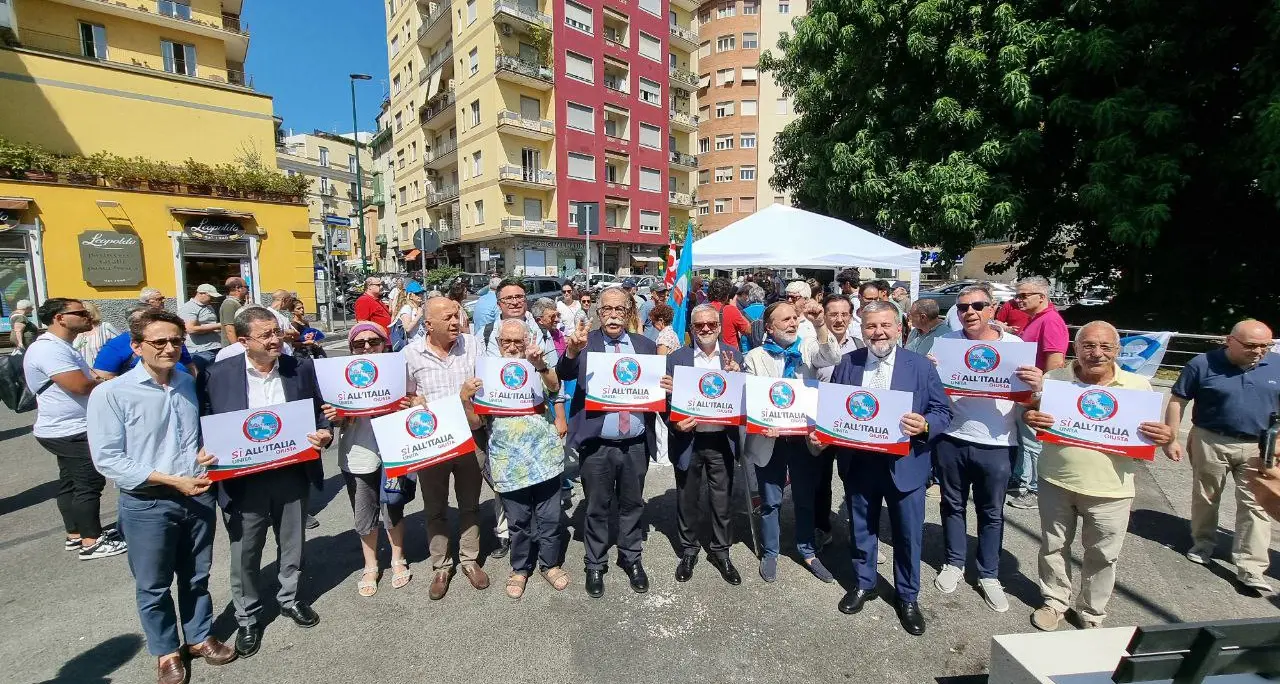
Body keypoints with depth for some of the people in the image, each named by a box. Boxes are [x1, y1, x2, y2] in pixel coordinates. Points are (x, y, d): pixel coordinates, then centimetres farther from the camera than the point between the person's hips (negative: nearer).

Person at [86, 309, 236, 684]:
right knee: (153, 585, 15)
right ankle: (166, 651, 35)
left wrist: (207, 453, -5)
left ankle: (200, 637, 38)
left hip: (198, 497, 4)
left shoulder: (190, 384, 2)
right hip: (147, 505, -3)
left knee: (196, 578, 19)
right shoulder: (111, 394, -13)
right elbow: (107, 459, -14)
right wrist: (171, 480, -20)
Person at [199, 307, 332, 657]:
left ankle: (290, 599, 43)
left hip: (293, 475, 2)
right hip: (242, 480, -1)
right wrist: (208, 454, -18)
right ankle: (248, 618, 36)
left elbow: (320, 412, 4)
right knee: (245, 553, 14)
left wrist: (325, 434, -15)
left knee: (292, 544, 19)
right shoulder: (218, 375, -8)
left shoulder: (302, 367, -4)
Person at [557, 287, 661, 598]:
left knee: (632, 504, 19)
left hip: (636, 444, 3)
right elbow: (563, 375, -19)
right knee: (597, 508, 14)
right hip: (597, 445, -2)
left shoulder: (645, 345, 4)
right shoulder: (585, 343, -4)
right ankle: (595, 564, 35)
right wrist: (571, 352, -39)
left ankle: (631, 558, 40)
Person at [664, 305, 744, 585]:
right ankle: (688, 551, 36)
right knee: (687, 500, 15)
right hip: (688, 440, -1)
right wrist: (674, 424, -21)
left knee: (722, 500, 15)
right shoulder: (676, 358, -4)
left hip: (721, 440, 1)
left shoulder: (734, 356, 0)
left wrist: (736, 375, -19)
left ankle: (720, 551, 37)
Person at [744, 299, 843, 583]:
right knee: (771, 501, 12)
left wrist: (819, 325, -32)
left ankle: (807, 551, 37)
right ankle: (769, 553, 32)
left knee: (806, 499, 17)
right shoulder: (755, 357, -3)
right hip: (770, 439, -2)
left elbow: (831, 359, -18)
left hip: (804, 436, 2)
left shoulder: (808, 348, 2)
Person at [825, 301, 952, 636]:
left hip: (905, 465, -1)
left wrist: (925, 426, -24)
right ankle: (864, 584, 42)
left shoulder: (921, 366, -5)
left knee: (908, 535, 14)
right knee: (860, 529, 18)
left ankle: (907, 598, 37)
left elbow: (944, 411, -3)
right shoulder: (847, 364, 0)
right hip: (858, 462, 2)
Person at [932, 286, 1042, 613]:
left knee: (991, 513, 15)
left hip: (997, 445, -1)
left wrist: (1036, 384, -23)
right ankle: (953, 564, 34)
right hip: (951, 441, 1)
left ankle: (989, 575, 32)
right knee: (952, 505, 16)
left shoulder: (1015, 345, -5)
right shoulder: (945, 342, -2)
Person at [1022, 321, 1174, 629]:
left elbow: (1154, 433, 3)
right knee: (1053, 546, 16)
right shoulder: (1054, 378, -4)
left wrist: (1167, 435, -20)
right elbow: (1031, 413, 5)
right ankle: (1054, 601, 36)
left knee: (1102, 556, 15)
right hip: (1057, 482, 0)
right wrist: (1030, 418, -18)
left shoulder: (1138, 386, -4)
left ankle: (1091, 614, 36)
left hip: (1110, 490, 0)